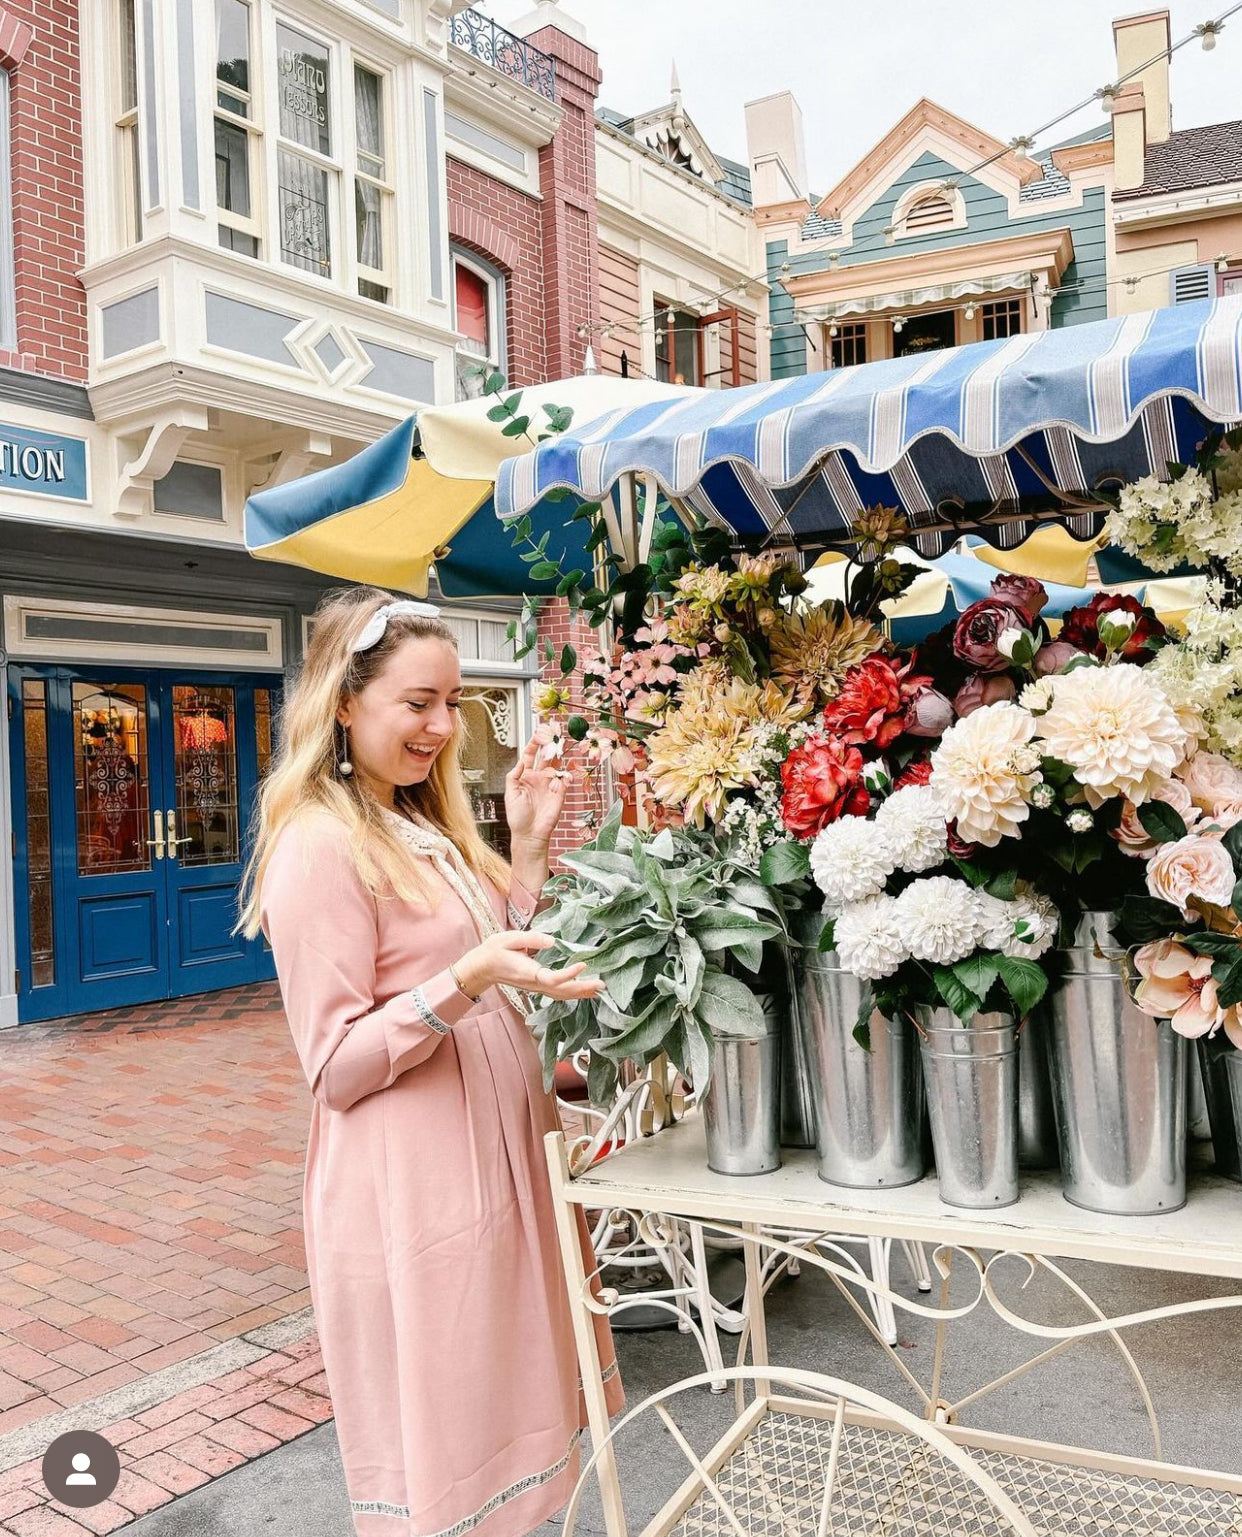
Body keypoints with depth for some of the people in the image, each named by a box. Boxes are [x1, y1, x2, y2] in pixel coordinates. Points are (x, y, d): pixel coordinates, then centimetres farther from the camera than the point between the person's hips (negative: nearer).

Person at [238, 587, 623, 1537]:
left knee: (497, 1401, 22)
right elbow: (337, 1067, -19)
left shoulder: (425, 826, 9)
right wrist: (468, 980, -31)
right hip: (410, 1184, -8)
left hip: (497, 1154, 8)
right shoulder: (319, 846, -17)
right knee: (438, 1461, 9)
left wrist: (528, 850, 2)